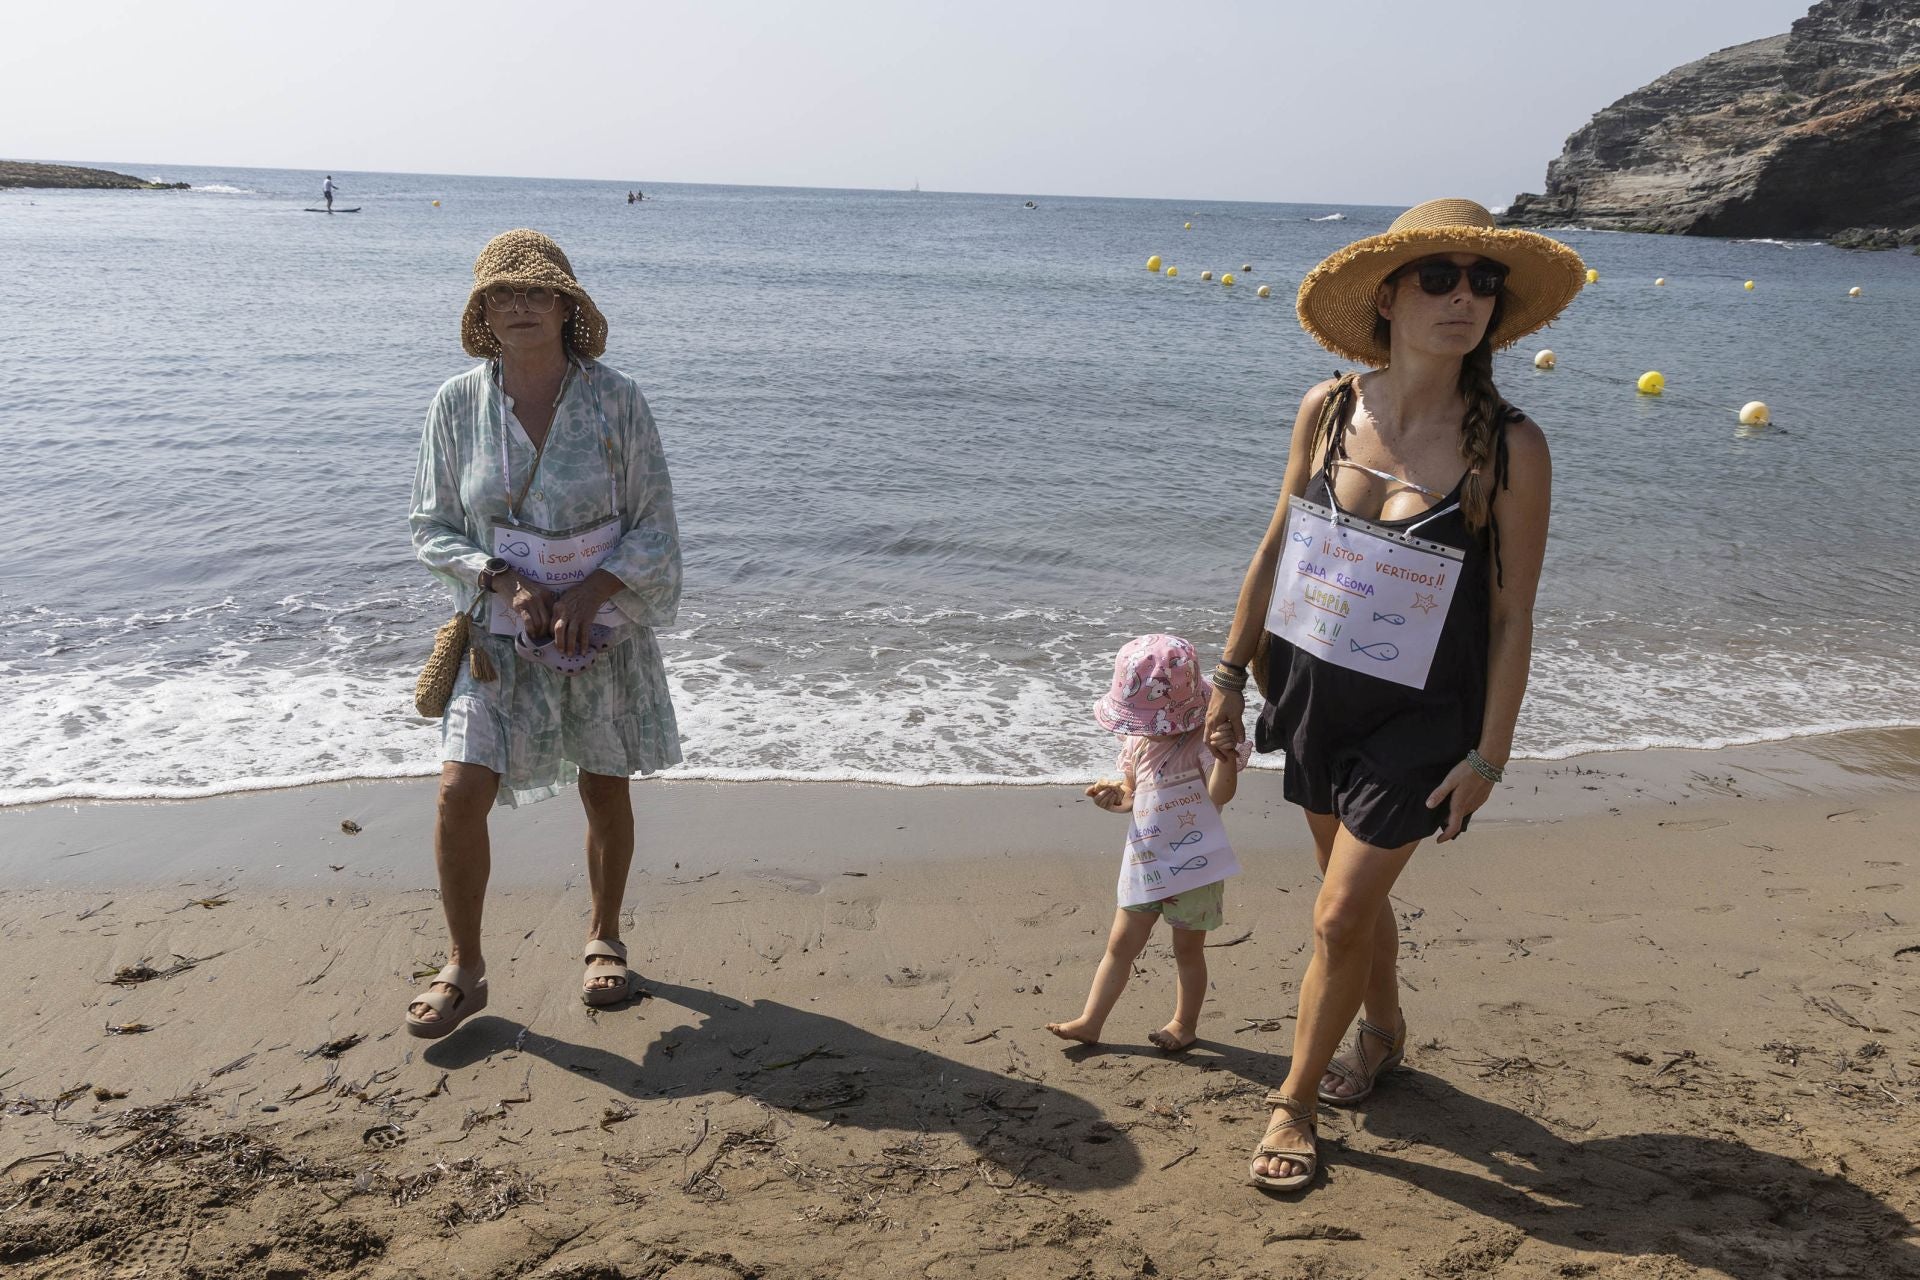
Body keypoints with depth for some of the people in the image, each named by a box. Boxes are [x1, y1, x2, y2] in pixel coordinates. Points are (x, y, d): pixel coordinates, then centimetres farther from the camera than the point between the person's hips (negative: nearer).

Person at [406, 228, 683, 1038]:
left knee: (606, 792, 11)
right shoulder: (458, 404, -6)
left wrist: (585, 598, -19)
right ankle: (464, 970, 12)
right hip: (499, 635, 1)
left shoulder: (615, 400, -10)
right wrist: (508, 583, -17)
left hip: (603, 629, 0)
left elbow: (653, 527, -6)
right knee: (460, 793, -8)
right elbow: (432, 529, -1)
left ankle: (604, 939, 35)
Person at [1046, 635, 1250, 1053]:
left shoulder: (1201, 742, -16)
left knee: (1187, 948, 11)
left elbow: (1220, 794, -27)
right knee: (1120, 944, 10)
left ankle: (1185, 1024, 29)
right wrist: (1114, 795, -7)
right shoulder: (1137, 741, 3)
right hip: (1144, 861, 6)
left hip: (1193, 865, -6)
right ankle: (1090, 1022, 17)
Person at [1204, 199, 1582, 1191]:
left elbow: (1513, 614, -10)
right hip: (1313, 697, 4)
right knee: (1356, 894, 21)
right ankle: (1382, 1032, 49)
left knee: (1339, 917, -1)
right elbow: (1276, 551, 4)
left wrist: (1489, 754, -10)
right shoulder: (1328, 411, -6)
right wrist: (1232, 674, 7)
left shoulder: (1509, 448, -16)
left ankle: (1294, 1103, 22)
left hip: (1416, 721, -4)